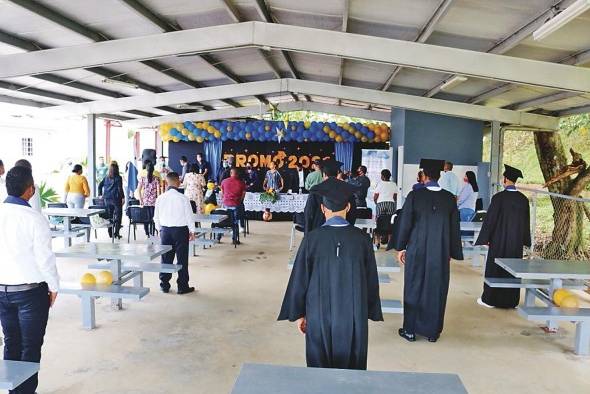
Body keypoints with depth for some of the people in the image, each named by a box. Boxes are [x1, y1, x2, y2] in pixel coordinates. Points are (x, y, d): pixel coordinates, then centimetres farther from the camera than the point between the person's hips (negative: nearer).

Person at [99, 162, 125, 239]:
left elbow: (100, 186, 7)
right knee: (118, 216, 4)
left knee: (109, 216, 12)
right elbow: (120, 188, -13)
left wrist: (100, 194, 16)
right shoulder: (118, 178, -9)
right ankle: (116, 233, 0)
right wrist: (123, 197, -4)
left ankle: (110, 233, 16)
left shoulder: (106, 177, 7)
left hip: (107, 199, 5)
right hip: (116, 199, -5)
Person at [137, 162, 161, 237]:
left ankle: (147, 234, 12)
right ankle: (152, 233, 6)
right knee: (153, 218, 7)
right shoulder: (156, 179, -5)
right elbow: (158, 191, -7)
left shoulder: (142, 178, -1)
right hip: (153, 202, -1)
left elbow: (139, 190, -4)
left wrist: (141, 200, 2)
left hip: (145, 201, 1)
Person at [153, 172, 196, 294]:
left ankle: (164, 285, 21)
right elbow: (189, 216, -9)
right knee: (182, 259, 5)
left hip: (165, 230, 4)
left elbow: (156, 217, 5)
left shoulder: (160, 198, -3)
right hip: (181, 230, -4)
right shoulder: (183, 198, -14)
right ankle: (182, 287, 12)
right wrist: (192, 231, 4)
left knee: (166, 258, 13)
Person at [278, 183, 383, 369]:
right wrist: (370, 312, 12)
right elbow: (372, 280, -1)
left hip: (319, 314, -1)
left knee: (320, 367, 15)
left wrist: (298, 313, 6)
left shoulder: (312, 238, -12)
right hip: (353, 316, 1)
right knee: (352, 365, 17)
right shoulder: (361, 238, -9)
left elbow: (299, 279, -6)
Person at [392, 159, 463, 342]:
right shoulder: (450, 198, -2)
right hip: (440, 253, 2)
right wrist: (452, 253, 13)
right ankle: (433, 331, 20)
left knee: (413, 289, 9)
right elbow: (455, 228, 3)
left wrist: (401, 247, 5)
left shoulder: (414, 196, -11)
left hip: (416, 251, -2)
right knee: (436, 291, 11)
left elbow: (405, 223, -7)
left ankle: (410, 330, 16)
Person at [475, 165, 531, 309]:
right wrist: (525, 240, 17)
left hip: (499, 239, -4)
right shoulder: (523, 199, -1)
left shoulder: (499, 197, -16)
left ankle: (490, 299, 12)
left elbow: (490, 219, -12)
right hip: (517, 241, 4)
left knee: (494, 269, 6)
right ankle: (511, 301, 19)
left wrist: (484, 238, -4)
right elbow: (526, 222, 7)